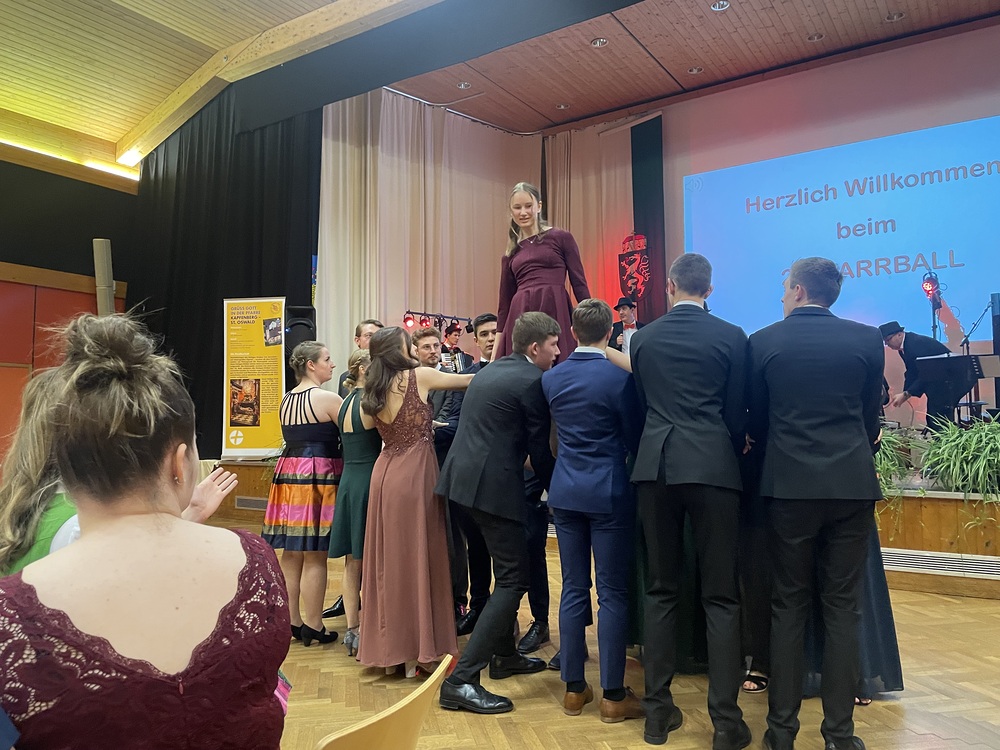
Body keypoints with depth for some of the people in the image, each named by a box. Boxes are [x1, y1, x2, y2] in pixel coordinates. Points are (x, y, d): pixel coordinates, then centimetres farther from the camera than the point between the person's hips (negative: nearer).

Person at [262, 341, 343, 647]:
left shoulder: (286, 399, 13)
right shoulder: (326, 398, -11)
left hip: (289, 475, 8)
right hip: (318, 477, -8)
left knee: (291, 553, 12)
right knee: (315, 556, -1)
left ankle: (292, 621, 21)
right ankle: (313, 627, 7)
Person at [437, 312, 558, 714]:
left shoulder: (491, 370, 16)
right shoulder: (532, 380, -10)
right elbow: (539, 445, -7)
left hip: (464, 477, 10)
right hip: (494, 485, -10)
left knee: (508, 568, 24)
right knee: (514, 579, -2)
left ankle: (504, 655, 36)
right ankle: (461, 680, -4)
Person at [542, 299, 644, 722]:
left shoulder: (551, 378, 3)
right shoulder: (620, 377, -12)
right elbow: (634, 438, -5)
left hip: (566, 492, 5)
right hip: (610, 493, -4)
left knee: (574, 589, 12)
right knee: (612, 594, 4)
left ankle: (573, 688, 21)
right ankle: (614, 696, 13)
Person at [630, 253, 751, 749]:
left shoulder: (643, 337, 7)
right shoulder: (731, 336, -1)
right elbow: (738, 411, 4)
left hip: (655, 466, 3)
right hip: (712, 466, -2)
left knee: (660, 590, 11)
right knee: (720, 596, 4)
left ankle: (657, 709, 17)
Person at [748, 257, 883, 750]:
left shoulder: (763, 341, -2)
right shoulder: (867, 339, 2)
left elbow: (756, 420, 6)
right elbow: (870, 417, 8)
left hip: (789, 484, -1)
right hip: (853, 484, 1)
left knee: (788, 606, 8)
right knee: (842, 607, 9)